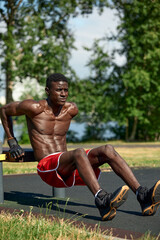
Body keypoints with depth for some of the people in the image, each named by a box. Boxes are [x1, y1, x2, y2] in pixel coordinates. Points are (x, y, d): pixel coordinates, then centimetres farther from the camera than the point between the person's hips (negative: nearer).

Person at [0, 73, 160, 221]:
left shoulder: (71, 110, 11)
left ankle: (143, 196, -35)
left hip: (70, 171, 6)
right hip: (47, 169, -6)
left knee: (108, 150, -18)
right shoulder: (34, 108, -5)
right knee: (79, 153, -36)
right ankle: (103, 202, -59)